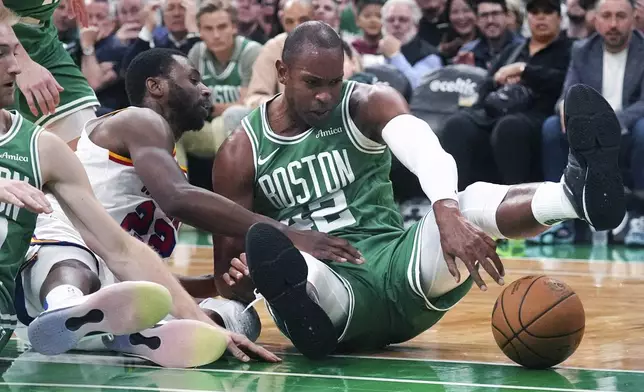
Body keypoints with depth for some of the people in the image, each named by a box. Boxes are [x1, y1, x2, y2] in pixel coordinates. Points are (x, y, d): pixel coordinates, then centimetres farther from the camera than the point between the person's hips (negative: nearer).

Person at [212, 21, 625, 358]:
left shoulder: (368, 104, 1)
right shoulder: (240, 153, 2)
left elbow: (425, 149, -22)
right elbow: (229, 264, 5)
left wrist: (448, 214, -44)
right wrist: (239, 280, -23)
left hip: (395, 264, 1)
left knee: (471, 203, -30)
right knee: (283, 258, -40)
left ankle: (579, 192, -60)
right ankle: (298, 308, -77)